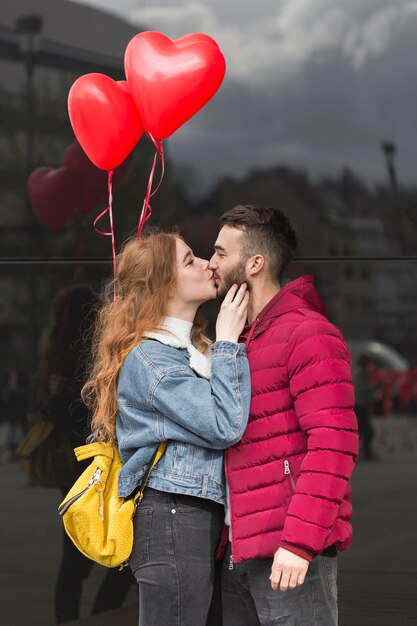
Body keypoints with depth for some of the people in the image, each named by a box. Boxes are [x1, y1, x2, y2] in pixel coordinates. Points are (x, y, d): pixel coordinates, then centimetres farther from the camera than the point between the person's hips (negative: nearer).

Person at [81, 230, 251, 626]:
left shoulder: (194, 349, 17)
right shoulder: (147, 358, -12)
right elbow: (225, 426, -18)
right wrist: (228, 342, -12)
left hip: (199, 518, 9)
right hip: (171, 517, -9)